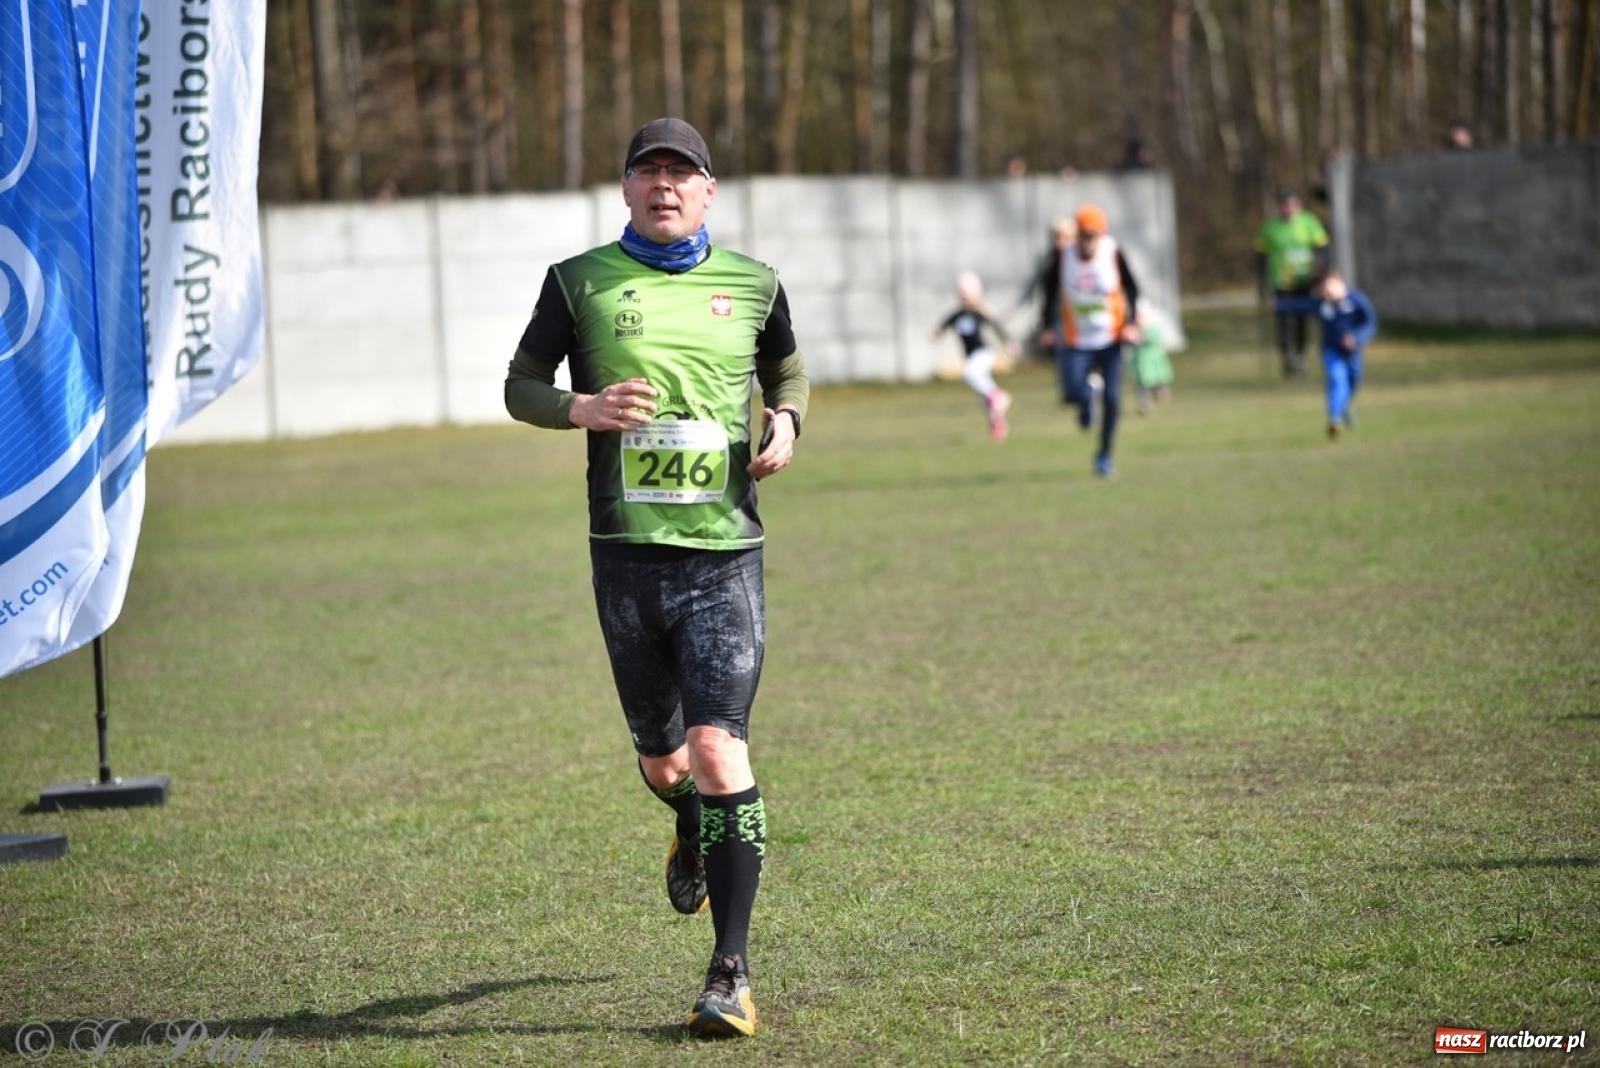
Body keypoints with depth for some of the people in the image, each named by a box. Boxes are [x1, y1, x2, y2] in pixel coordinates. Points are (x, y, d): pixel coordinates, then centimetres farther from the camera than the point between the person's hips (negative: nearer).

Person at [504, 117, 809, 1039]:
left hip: (725, 553, -1)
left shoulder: (752, 284, 7)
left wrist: (785, 421, 1)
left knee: (718, 749, -14)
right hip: (627, 552, 1)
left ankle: (732, 974, -9)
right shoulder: (581, 282, 4)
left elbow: (790, 371, 23)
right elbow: (521, 385, 11)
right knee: (662, 761, 12)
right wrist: (581, 408, -10)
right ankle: (693, 835, 52)